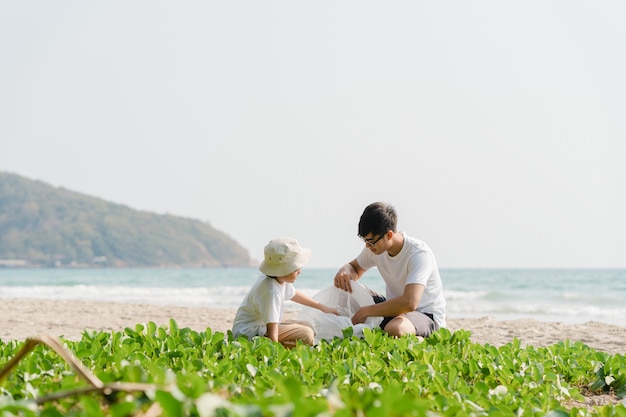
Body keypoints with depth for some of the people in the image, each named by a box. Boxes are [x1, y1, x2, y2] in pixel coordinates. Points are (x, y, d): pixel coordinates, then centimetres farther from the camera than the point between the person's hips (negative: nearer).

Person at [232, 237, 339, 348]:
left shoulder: (281, 280, 1)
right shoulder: (271, 292, -30)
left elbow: (293, 294, 25)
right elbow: (272, 334, -34)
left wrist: (321, 307, 30)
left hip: (262, 326, 11)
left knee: (308, 327, 13)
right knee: (306, 335, -20)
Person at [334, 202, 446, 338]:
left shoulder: (419, 253, -26)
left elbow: (410, 302, -38)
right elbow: (355, 268, 17)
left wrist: (366, 311, -31)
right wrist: (345, 270, -11)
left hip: (427, 316, -7)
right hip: (396, 308, 7)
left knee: (394, 329, -41)